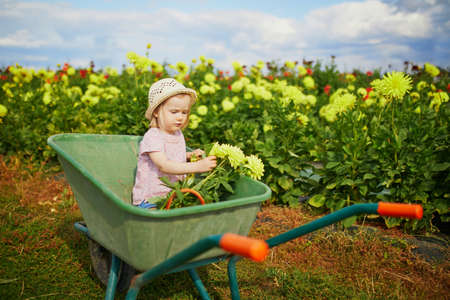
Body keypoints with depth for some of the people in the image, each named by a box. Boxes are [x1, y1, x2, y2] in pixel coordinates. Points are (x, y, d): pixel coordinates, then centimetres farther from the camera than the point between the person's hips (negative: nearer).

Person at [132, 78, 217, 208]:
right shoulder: (152, 137, -16)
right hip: (149, 199, -7)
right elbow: (164, 166, -28)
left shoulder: (178, 134, 9)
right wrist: (197, 166, -35)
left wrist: (190, 155, 6)